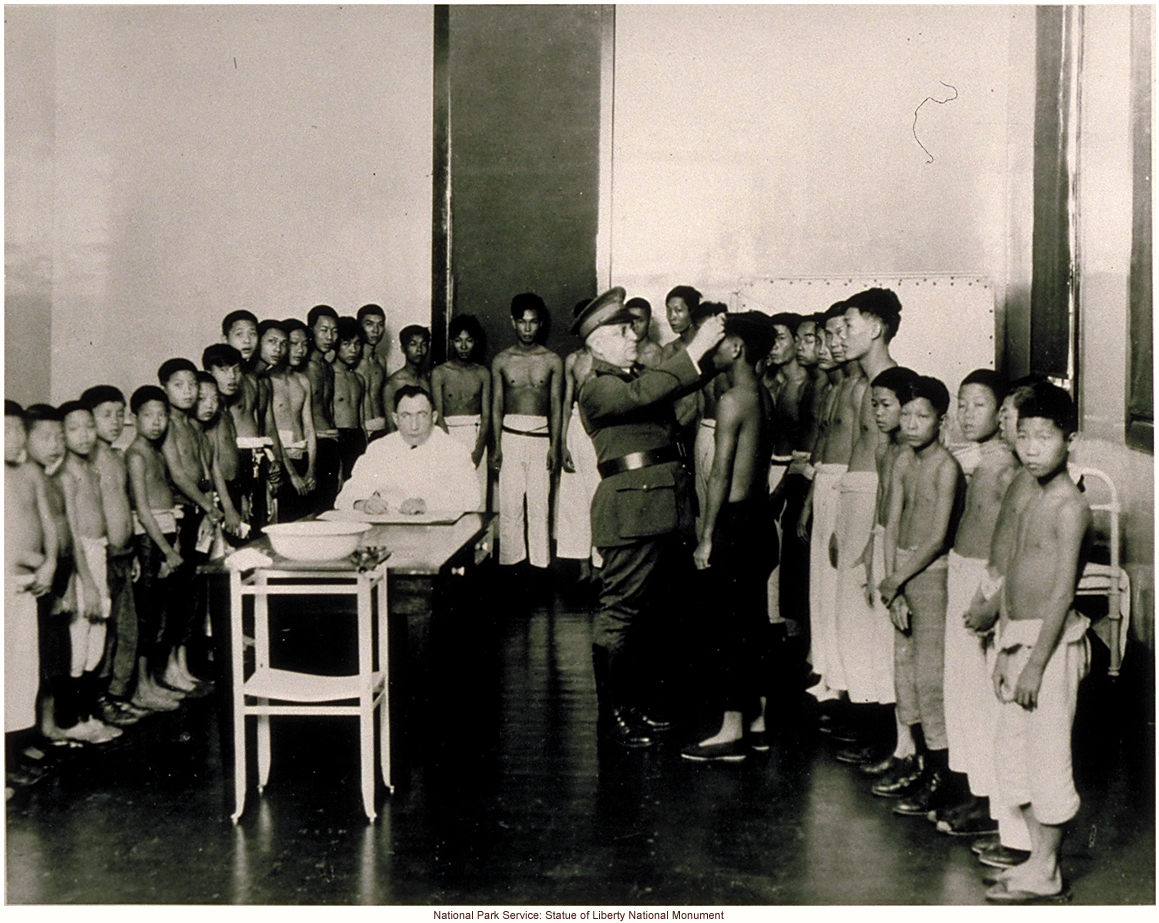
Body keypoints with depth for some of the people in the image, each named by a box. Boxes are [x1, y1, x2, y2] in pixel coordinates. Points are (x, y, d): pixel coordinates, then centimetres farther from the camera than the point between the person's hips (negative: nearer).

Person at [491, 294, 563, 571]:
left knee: (540, 505, -2)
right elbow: (496, 406, 7)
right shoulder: (501, 361, 8)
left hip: (541, 437, 0)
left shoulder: (552, 361, 6)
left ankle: (539, 563, 5)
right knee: (509, 506, -1)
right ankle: (510, 561, 7)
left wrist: (554, 446, -2)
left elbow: (556, 406, 5)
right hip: (510, 436, 1)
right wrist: (497, 446, 0)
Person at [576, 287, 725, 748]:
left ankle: (637, 704, 24)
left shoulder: (639, 379, 23)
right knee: (619, 612, -4)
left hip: (662, 510, 9)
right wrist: (695, 349, -23)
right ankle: (613, 712, 4)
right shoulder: (596, 388, -7)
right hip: (630, 510, -9)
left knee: (649, 612, 13)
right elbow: (642, 394, -24)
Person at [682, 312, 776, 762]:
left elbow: (721, 473, -16)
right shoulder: (764, 396, 12)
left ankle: (732, 731, 1)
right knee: (755, 618, 13)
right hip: (759, 518, 9)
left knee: (731, 624, -4)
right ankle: (757, 722, 20)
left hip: (734, 521, -9)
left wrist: (707, 537, -13)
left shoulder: (732, 399, -14)